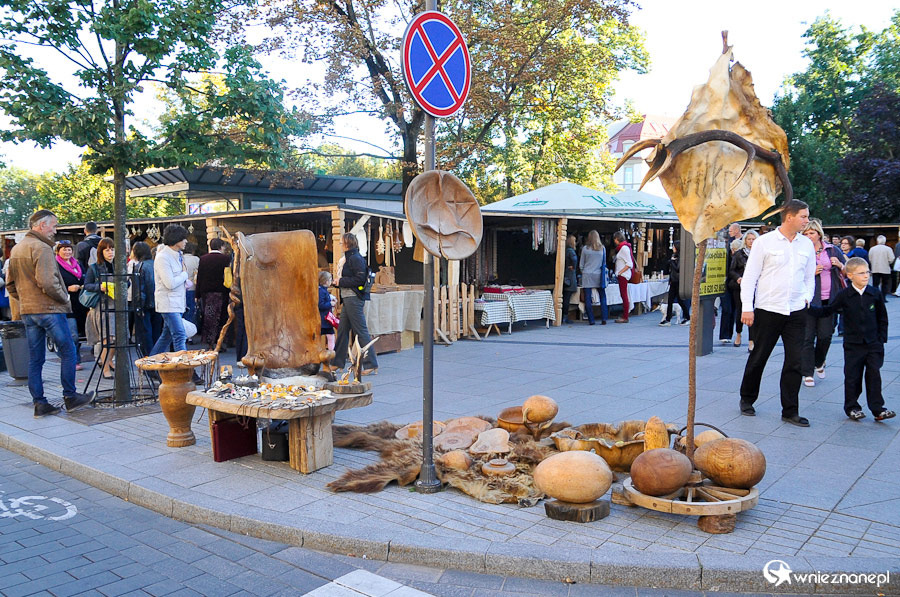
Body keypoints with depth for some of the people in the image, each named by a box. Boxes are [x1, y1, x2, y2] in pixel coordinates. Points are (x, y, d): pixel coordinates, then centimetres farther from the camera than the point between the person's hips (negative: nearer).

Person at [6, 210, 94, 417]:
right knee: (68, 352, 3)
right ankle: (70, 397, 7)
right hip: (49, 309, -9)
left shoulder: (16, 249, 15)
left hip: (27, 311, 9)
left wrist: (25, 300, 19)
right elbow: (47, 282, -22)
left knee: (35, 358, 9)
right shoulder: (42, 248, -14)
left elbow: (10, 284, 18)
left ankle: (39, 403, 12)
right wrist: (65, 298, -9)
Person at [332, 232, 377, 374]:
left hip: (354, 299, -10)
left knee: (361, 331, -7)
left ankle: (371, 364, -3)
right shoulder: (349, 258, 17)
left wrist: (341, 281, -13)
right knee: (342, 330, 13)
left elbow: (360, 279, -21)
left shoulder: (355, 258, -13)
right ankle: (338, 363, 21)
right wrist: (339, 282, 7)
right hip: (348, 299, 11)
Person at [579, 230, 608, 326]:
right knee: (603, 297, 10)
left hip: (587, 276, -2)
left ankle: (591, 320, 1)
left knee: (588, 299, 2)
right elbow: (604, 263, 12)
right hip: (599, 275, 2)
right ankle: (604, 319, 5)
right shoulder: (602, 248, 1)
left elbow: (581, 265, 4)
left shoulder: (585, 248, -3)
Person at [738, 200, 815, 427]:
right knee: (758, 358, 8)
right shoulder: (764, 242, -5)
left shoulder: (807, 244, 9)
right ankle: (746, 399, 28)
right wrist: (747, 307, -10)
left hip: (796, 312, 4)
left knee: (795, 361, 2)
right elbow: (749, 276, -5)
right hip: (768, 311, -4)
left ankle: (790, 411, 12)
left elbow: (810, 276, 19)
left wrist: (807, 297, 2)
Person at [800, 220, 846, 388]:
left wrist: (840, 265, -7)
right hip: (809, 300, -2)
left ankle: (819, 363, 34)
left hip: (828, 300, 3)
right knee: (808, 337, -2)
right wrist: (811, 273, -18)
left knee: (825, 335, 7)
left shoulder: (832, 250, 7)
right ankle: (808, 373, 7)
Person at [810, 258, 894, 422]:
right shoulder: (844, 295, -5)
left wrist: (882, 339, 4)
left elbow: (882, 318, 7)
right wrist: (810, 307, -11)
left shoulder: (875, 293, 0)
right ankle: (852, 407, 17)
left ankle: (877, 409, 9)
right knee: (852, 376, 4)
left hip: (873, 343, 1)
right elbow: (827, 311, 2)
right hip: (853, 344, -1)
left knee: (874, 375, 1)